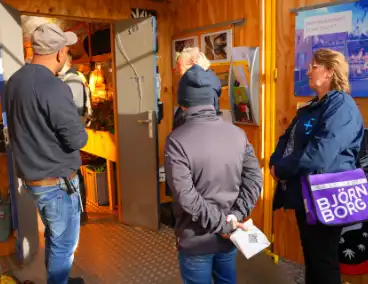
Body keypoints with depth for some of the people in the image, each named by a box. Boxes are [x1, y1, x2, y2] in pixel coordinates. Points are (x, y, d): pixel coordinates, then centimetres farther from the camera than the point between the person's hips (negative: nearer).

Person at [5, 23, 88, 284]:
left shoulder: (14, 81, 3)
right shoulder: (54, 88, -24)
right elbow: (77, 139, -21)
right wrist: (79, 130, -2)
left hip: (31, 175, 9)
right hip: (56, 180, -9)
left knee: (54, 235, 26)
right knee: (64, 242, 10)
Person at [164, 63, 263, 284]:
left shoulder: (177, 140, -18)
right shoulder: (238, 133, -3)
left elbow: (185, 196, -23)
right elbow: (254, 178, -6)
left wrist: (223, 224, -15)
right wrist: (236, 215, -9)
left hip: (196, 238, -4)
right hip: (229, 237, 4)